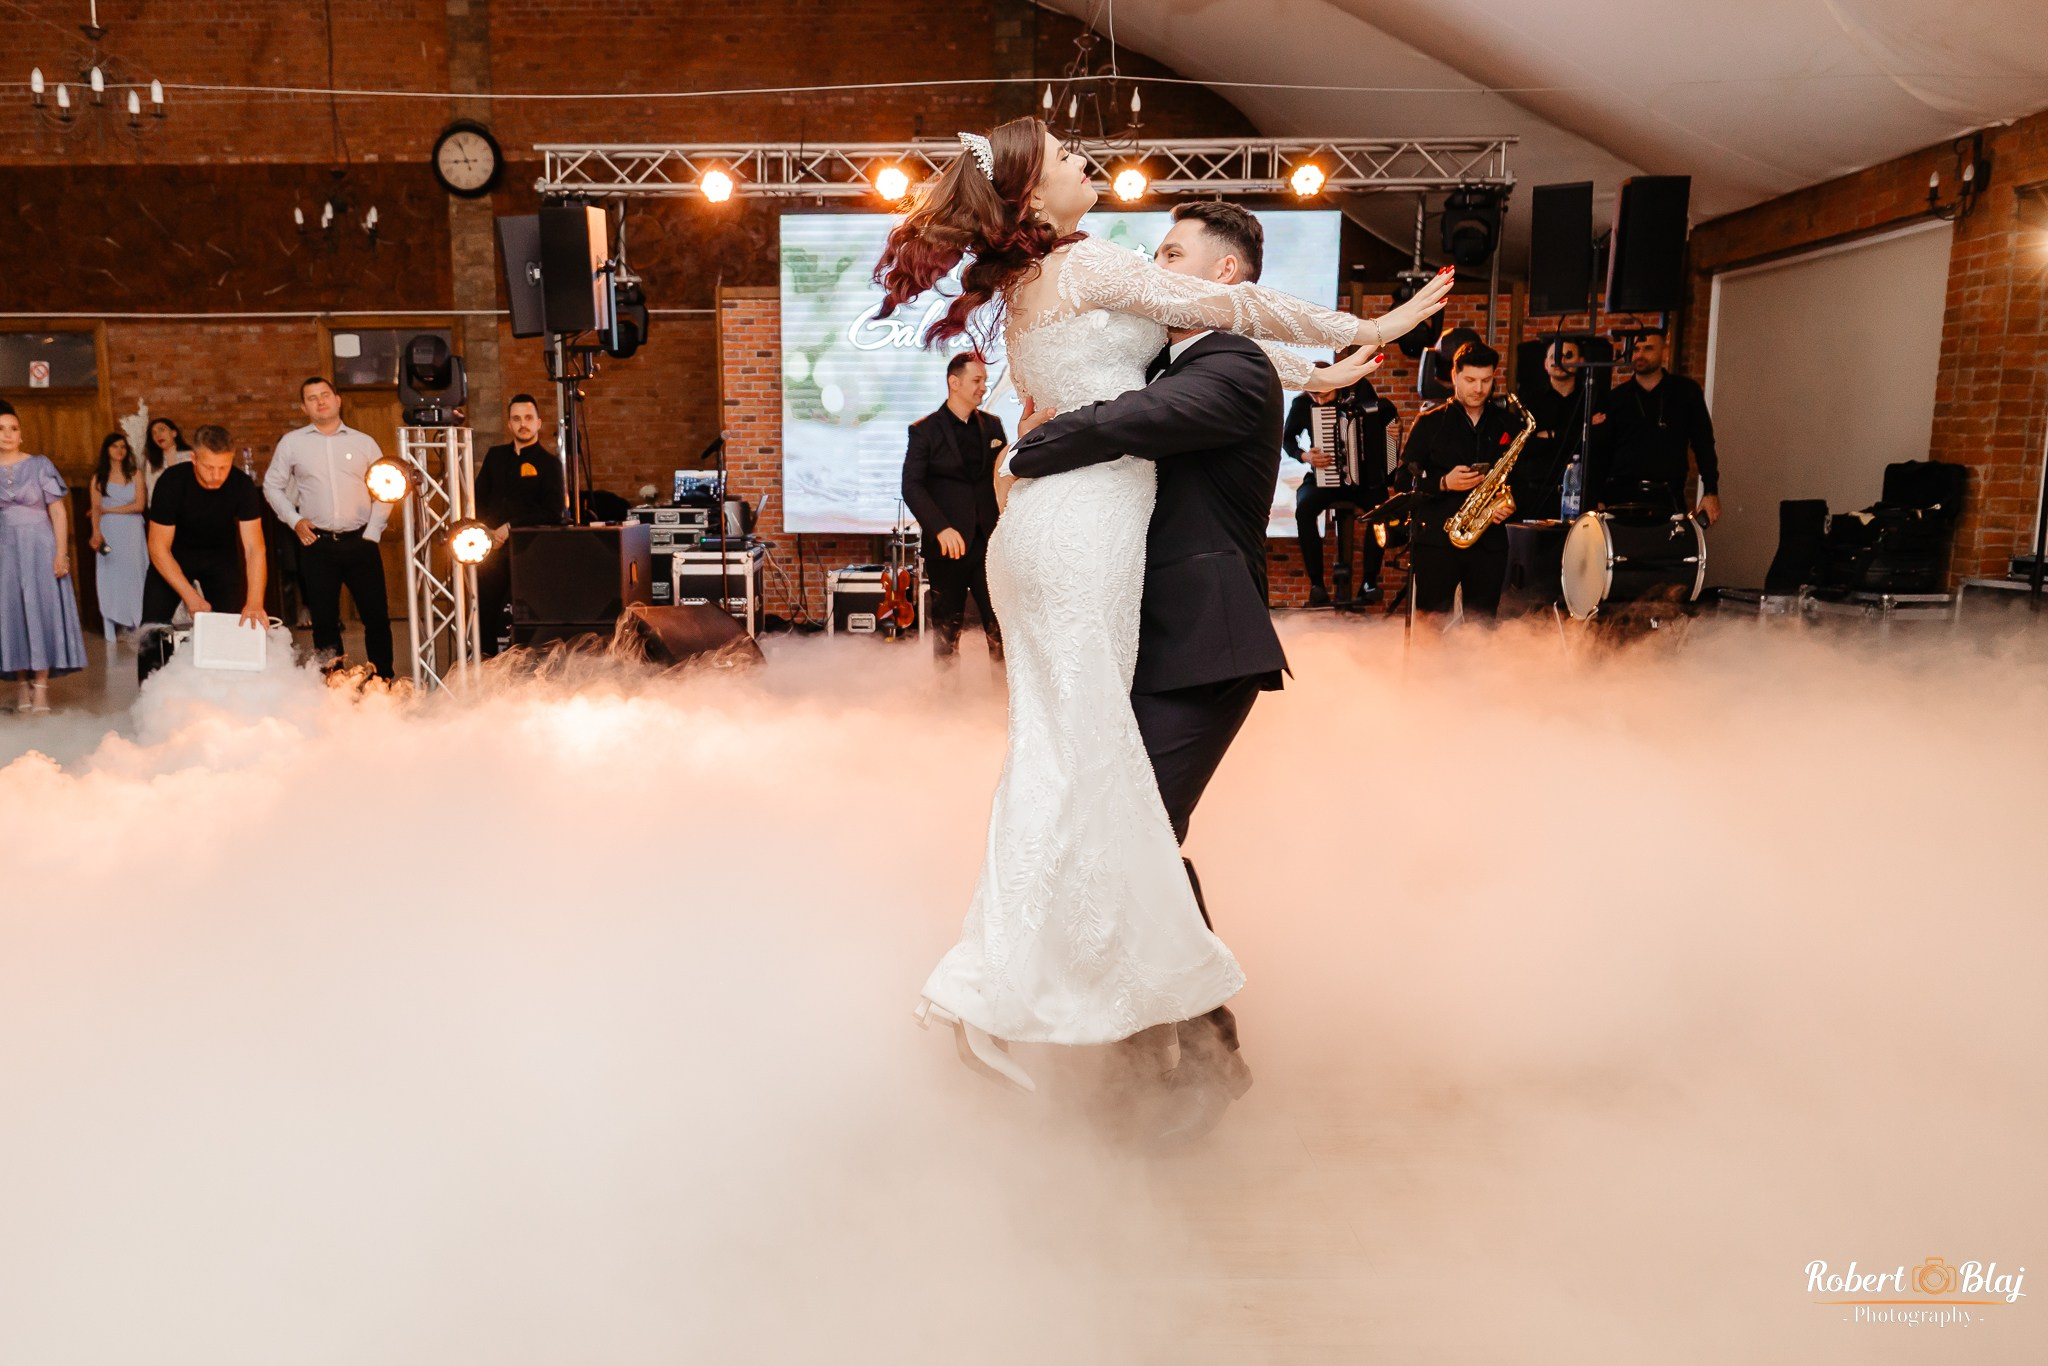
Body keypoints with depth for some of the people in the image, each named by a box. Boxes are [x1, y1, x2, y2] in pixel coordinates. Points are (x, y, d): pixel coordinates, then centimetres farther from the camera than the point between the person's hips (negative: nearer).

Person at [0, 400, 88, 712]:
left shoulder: (40, 465, 0)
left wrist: (61, 554, -9)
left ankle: (41, 686, -1)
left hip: (39, 549, -2)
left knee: (41, 611, -3)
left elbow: (59, 512, -1)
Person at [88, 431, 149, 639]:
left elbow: (139, 505, -4)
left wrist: (108, 510, -3)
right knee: (110, 577, -1)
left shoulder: (135, 474, 5)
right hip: (108, 533, 0)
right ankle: (112, 627, -1)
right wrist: (96, 533, -16)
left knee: (133, 574, 0)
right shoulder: (99, 477, 6)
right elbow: (96, 509, -2)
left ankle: (134, 624, 4)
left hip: (132, 533, 0)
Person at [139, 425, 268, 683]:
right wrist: (191, 596, -30)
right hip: (174, 557, -1)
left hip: (220, 556, 1)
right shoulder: (172, 482, -26)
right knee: (152, 631, -9)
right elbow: (159, 548, -22)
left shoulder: (242, 485, -24)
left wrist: (255, 602, -41)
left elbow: (254, 547, -28)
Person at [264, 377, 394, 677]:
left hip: (360, 541, 0)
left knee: (377, 616, -1)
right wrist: (294, 520, 2)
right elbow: (272, 484, 15)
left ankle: (384, 682, 9)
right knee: (324, 620, 4)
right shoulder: (291, 443, 8)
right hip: (317, 544, 0)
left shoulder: (364, 443, 8)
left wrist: (373, 532, 0)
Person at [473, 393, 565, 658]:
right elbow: (478, 499, 20)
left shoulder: (548, 463, 3)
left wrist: (511, 527, -9)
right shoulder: (495, 456, 18)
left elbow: (553, 512, -6)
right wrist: (486, 532, 3)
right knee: (486, 612, 0)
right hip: (491, 548, 4)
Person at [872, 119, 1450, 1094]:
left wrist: (1303, 373, 24)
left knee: (1059, 752, 10)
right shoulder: (1087, 264, -5)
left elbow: (1131, 359, 24)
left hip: (1043, 530, 9)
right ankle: (991, 986, -4)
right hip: (1082, 531, -9)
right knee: (1074, 755, -6)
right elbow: (1230, 307, -3)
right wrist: (1365, 329, 9)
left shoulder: (1024, 290, 22)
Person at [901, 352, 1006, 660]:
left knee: (1002, 627, -3)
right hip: (948, 545, -3)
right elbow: (912, 485, -9)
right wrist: (941, 529, -22)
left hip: (989, 542, 3)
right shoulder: (924, 430, 0)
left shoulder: (992, 425, 12)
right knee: (946, 632, 7)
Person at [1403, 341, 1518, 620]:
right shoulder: (1430, 422, 5)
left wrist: (1512, 506, -5)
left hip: (1490, 542, 3)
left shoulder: (1508, 426, 13)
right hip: (1434, 540, -3)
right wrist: (1443, 482, -17)